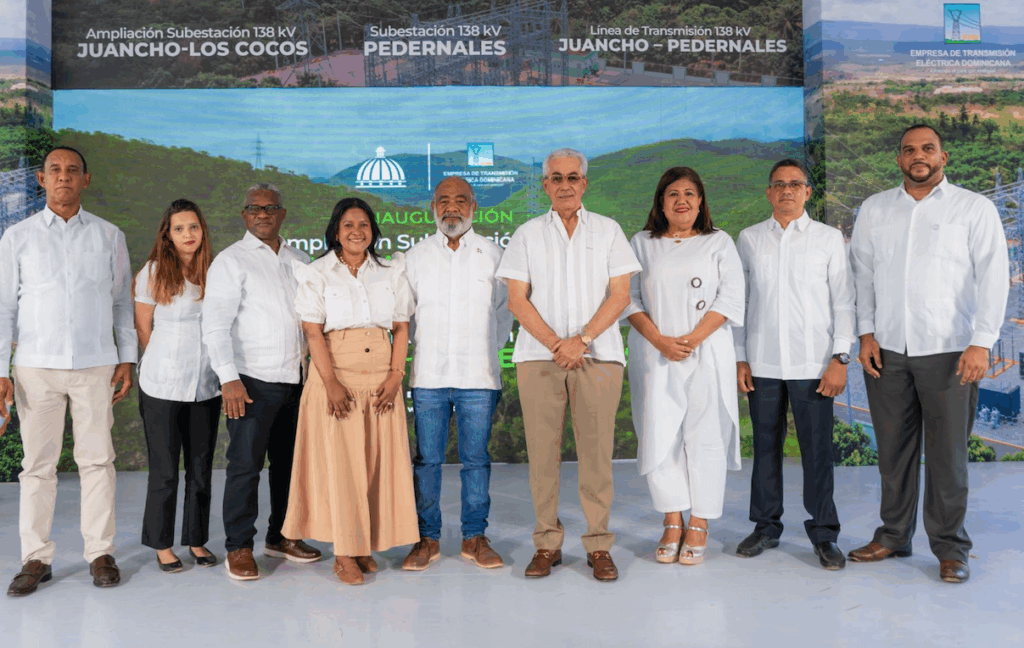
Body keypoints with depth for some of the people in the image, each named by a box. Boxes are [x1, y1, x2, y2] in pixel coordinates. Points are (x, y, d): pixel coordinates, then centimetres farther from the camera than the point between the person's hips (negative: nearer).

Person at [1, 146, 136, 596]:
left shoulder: (109, 236, 9)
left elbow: (122, 302, 11)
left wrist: (127, 359, 5)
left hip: (96, 365, 0)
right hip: (36, 366, 0)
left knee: (97, 460, 2)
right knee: (38, 465, 3)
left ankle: (101, 553, 11)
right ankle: (36, 559, 13)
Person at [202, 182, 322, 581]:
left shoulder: (299, 261, 14)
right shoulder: (231, 261, -2)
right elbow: (215, 324, -9)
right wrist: (228, 377, -18)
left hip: (295, 379, 5)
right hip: (252, 381, -5)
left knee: (289, 461, 12)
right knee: (245, 465, -3)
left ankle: (281, 537, 25)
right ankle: (238, 548, 9)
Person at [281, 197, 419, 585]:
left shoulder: (390, 274, 12)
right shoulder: (316, 275, 4)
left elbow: (402, 328, 9)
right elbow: (313, 332, -5)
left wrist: (395, 377, -4)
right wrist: (332, 383, -16)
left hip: (381, 377, 3)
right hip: (336, 375, -3)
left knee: (378, 461, 3)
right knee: (339, 461, -3)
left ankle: (365, 546, 15)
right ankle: (343, 553, 6)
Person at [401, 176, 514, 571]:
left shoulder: (492, 254, 5)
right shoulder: (416, 256, 8)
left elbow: (504, 310, 14)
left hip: (478, 376, -1)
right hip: (428, 376, 1)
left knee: (476, 459, 5)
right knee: (426, 459, 4)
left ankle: (475, 538, 17)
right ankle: (427, 539, 16)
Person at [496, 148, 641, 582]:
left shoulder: (607, 230, 11)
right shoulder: (527, 234, 11)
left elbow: (620, 295, 3)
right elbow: (517, 300, 3)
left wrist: (581, 339, -10)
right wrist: (556, 344, -9)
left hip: (598, 356, 0)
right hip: (538, 356, 1)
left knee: (596, 451, -1)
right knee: (542, 451, 1)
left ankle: (599, 545, 10)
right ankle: (547, 543, 13)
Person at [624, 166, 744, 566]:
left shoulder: (719, 243, 10)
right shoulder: (642, 244, 12)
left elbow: (730, 299, 0)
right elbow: (630, 299, 5)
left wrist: (691, 340, -12)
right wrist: (659, 340, -10)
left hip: (707, 354, -1)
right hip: (654, 356, 1)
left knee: (705, 436, -1)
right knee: (658, 436, -1)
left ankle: (699, 526, 10)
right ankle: (672, 523, 12)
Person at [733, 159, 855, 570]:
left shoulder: (829, 239, 5)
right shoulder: (749, 239, 9)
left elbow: (843, 302, 3)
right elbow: (738, 302, 10)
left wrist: (840, 358, -5)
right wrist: (739, 358, 5)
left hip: (813, 364, -1)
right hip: (762, 363, 2)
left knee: (817, 450, 1)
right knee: (766, 446, 8)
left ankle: (824, 534, 15)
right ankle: (766, 526, 22)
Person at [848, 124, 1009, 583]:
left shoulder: (974, 209, 4)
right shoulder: (874, 210, 12)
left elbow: (993, 277, -2)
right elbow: (861, 273, 11)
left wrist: (982, 343, -11)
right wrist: (866, 333, 2)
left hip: (949, 351, -2)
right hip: (886, 350, 3)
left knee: (948, 452, 2)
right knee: (893, 447, 9)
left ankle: (950, 546, 16)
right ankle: (894, 535, 23)